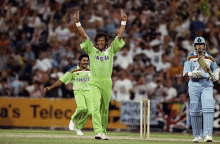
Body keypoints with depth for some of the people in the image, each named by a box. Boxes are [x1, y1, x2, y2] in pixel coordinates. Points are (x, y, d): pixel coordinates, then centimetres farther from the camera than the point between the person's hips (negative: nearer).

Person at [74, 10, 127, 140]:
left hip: (107, 83, 2)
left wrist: (123, 22, -3)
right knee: (96, 106, -15)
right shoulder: (91, 49, 7)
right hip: (95, 82, -2)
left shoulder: (111, 49, 9)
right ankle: (98, 132, -26)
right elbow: (84, 35, 1)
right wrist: (78, 23, -8)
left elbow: (120, 36, 4)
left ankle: (104, 132, 18)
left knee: (105, 108, 8)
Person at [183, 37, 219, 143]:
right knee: (195, 110, 1)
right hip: (194, 85, 0)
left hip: (207, 85, 0)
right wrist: (192, 73, -23)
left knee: (208, 108, -16)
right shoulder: (190, 58, 7)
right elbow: (185, 73, -1)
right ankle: (197, 135, 13)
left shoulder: (210, 59, 14)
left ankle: (207, 134, -22)